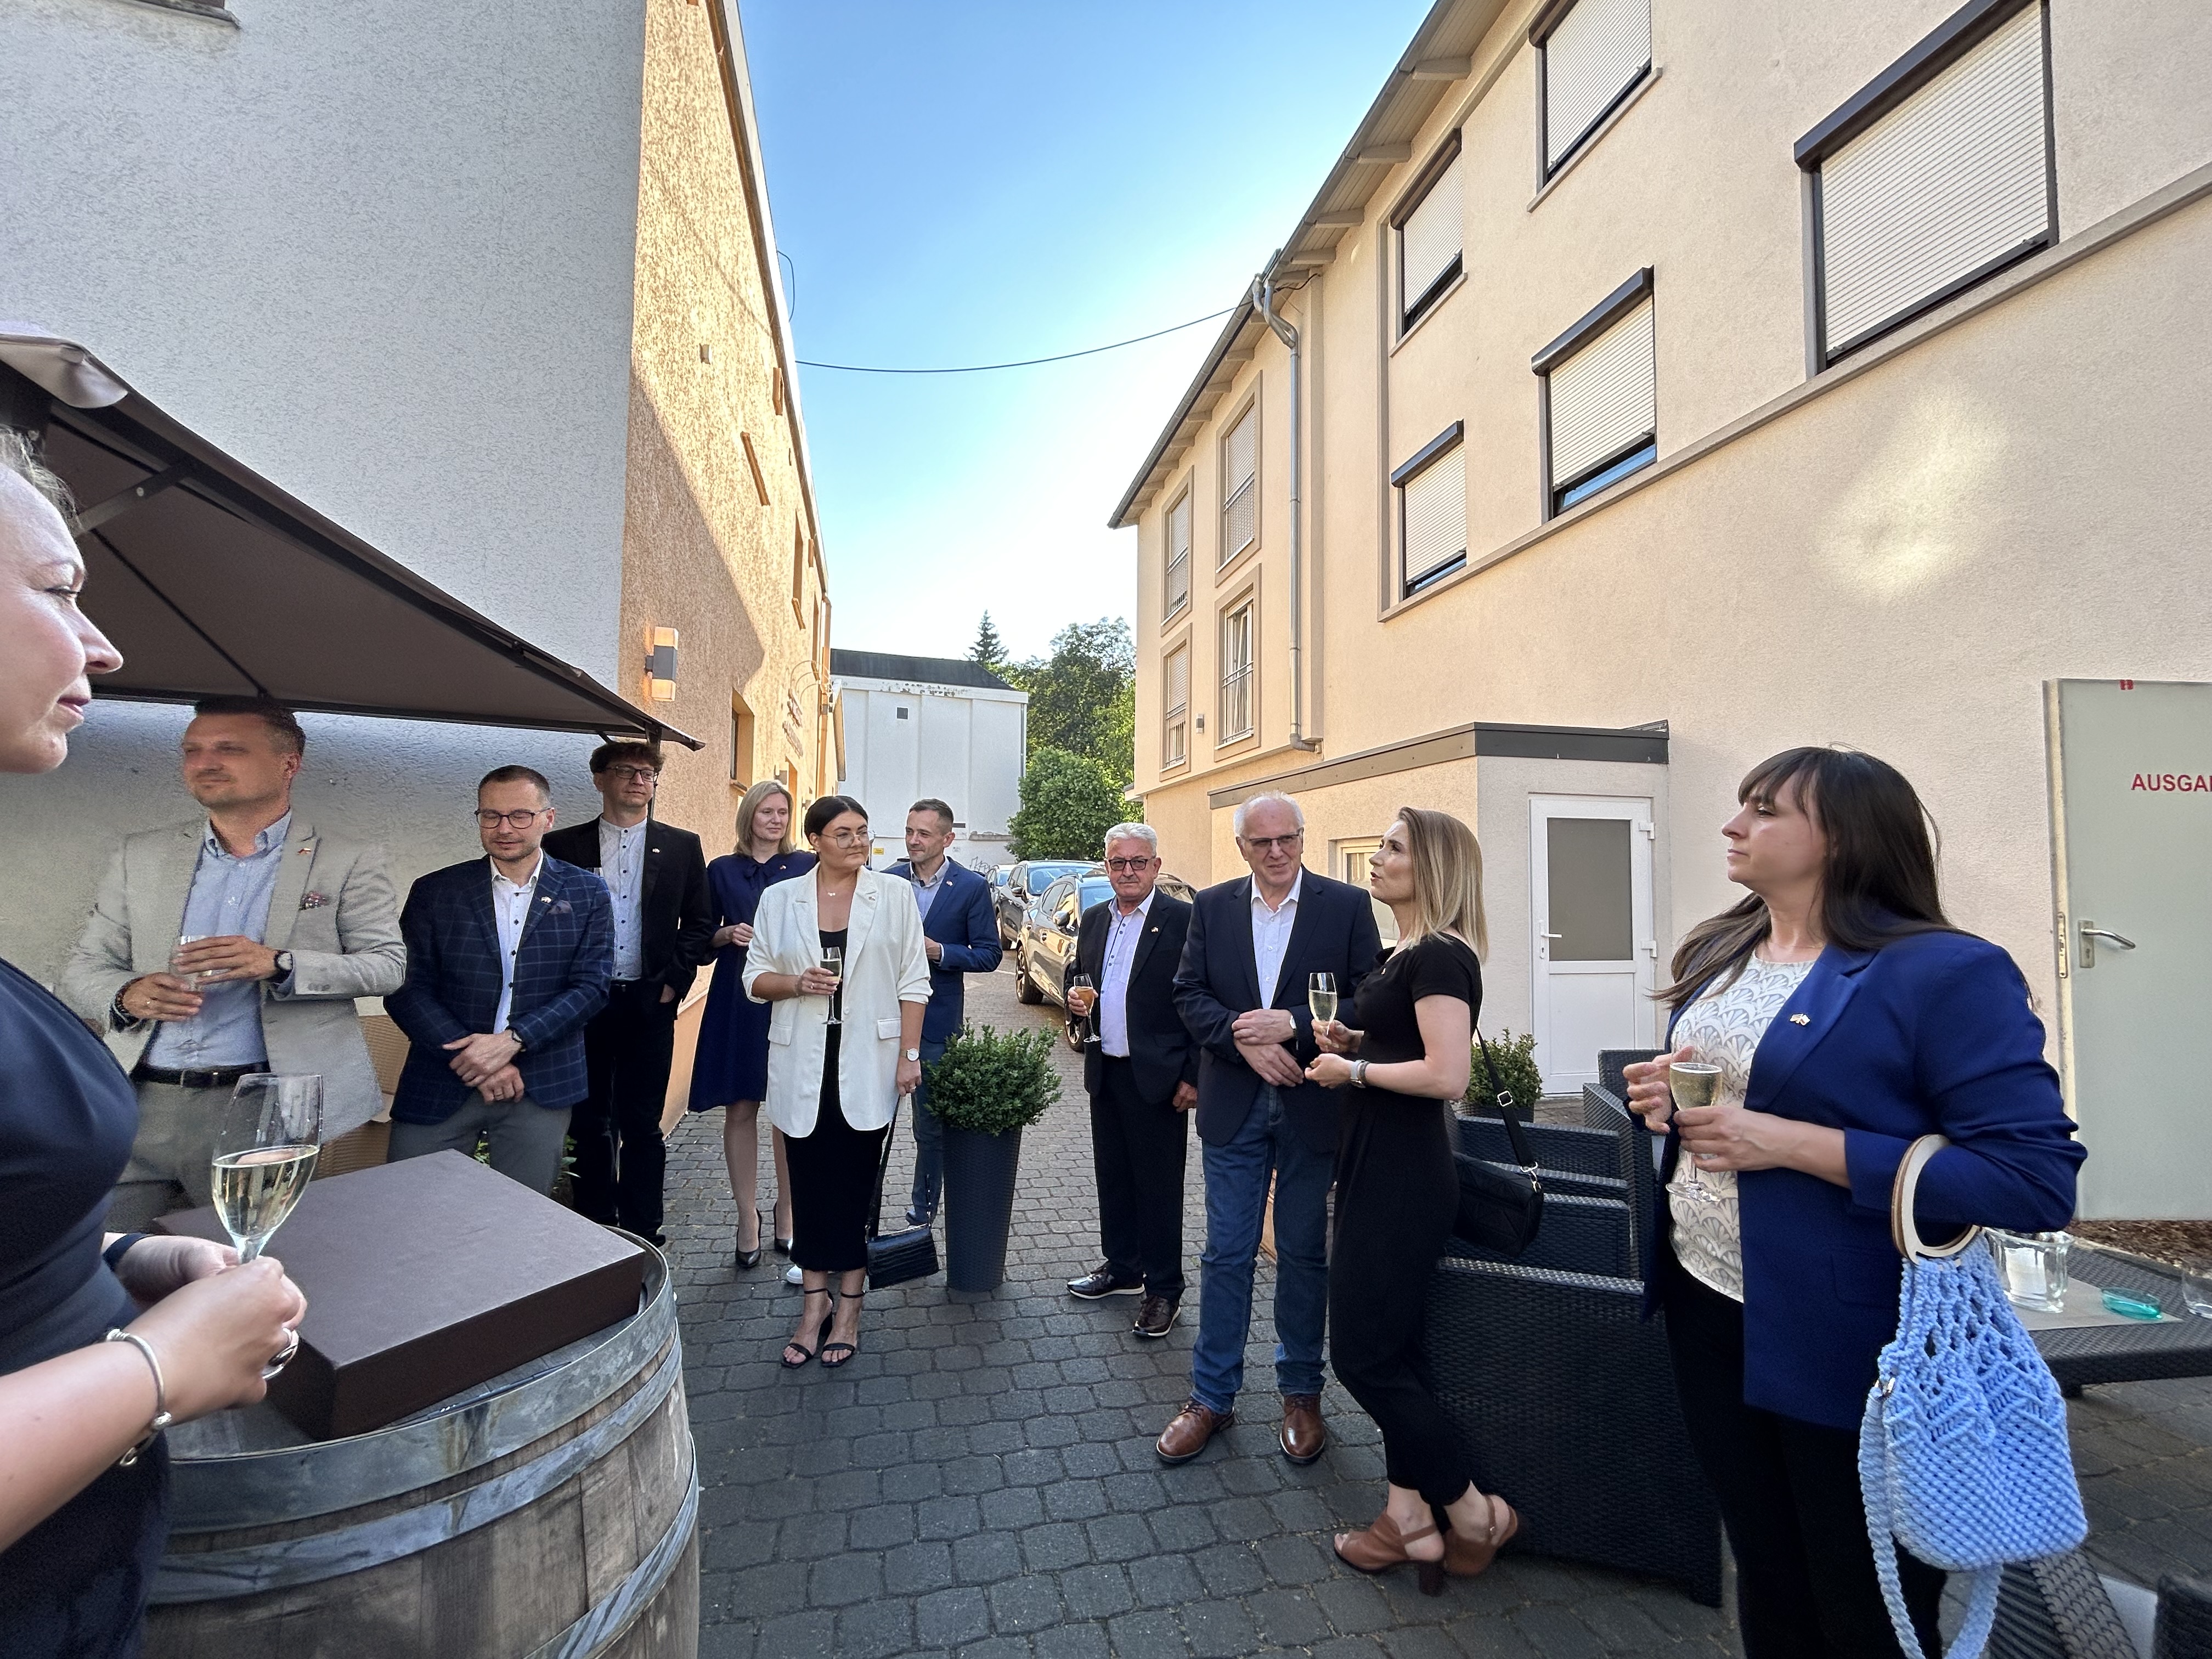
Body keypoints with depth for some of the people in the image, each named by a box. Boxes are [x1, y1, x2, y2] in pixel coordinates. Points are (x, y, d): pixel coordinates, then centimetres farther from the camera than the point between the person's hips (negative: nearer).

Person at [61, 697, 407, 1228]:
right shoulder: (141, 856, 10)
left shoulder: (348, 862, -2)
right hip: (136, 1104, 3)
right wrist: (126, 995, -11)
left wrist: (278, 964, -20)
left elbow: (388, 964, -5)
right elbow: (84, 968, 12)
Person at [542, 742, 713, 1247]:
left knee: (641, 1125, 7)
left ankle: (641, 1234, 19)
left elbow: (700, 921, 5)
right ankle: (594, 1228, 25)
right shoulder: (563, 845, 3)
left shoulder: (682, 846, 5)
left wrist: (675, 980, -4)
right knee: (589, 1123, 11)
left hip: (649, 1002, 0)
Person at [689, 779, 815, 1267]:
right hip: (737, 1001, 1)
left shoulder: (806, 868, 4)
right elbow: (703, 939, 11)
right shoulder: (722, 871, 8)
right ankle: (747, 1217, 19)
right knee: (740, 1109, 5)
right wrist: (729, 934, -8)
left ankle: (787, 1214, 20)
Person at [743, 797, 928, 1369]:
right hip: (803, 1064, 2)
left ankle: (848, 1305, 22)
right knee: (810, 1184, 9)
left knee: (855, 1183, 6)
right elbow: (755, 978, 7)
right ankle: (815, 1301, 26)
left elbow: (913, 982, -1)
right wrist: (797, 984, -13)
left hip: (868, 1063, -1)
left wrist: (910, 1055, -6)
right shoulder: (779, 899, 3)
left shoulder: (894, 894, -1)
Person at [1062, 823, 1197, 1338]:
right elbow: (1080, 979, 21)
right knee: (1112, 1176, 18)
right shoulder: (1094, 919, 10)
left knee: (1159, 1185, 5)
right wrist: (1076, 1001, -2)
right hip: (1105, 1071, 6)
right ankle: (1121, 1267, 36)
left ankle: (1163, 1289, 20)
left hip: (1158, 1077, -6)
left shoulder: (1184, 920, -11)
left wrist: (1193, 1076, -14)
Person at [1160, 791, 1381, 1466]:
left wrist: (1292, 1024, -20)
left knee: (1304, 1254, 15)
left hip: (1313, 1106, -1)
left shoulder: (1348, 905, -5)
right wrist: (1243, 1039, -16)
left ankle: (1301, 1394, 35)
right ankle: (1212, 1397, 28)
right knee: (1226, 1254, 11)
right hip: (1234, 1105, 2)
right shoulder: (1213, 906, 2)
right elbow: (1189, 994, 0)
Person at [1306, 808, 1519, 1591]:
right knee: (1394, 1348, 16)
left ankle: (1475, 1512, 21)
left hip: (1403, 1176, -10)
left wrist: (1353, 1070, -16)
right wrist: (1354, 1040, 6)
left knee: (1363, 1352, 1)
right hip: (1378, 1167, 10)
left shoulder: (1439, 956, -18)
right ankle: (1410, 1518, 30)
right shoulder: (1409, 952, 11)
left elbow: (1446, 1075, -27)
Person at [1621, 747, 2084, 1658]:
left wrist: (1793, 1144, -26)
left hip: (1851, 1341, -6)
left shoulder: (1945, 972, -17)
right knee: (1766, 1573, 25)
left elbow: (2039, 1180, -21)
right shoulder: (1713, 954, 5)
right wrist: (1662, 1094, -6)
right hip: (1704, 1306, 6)